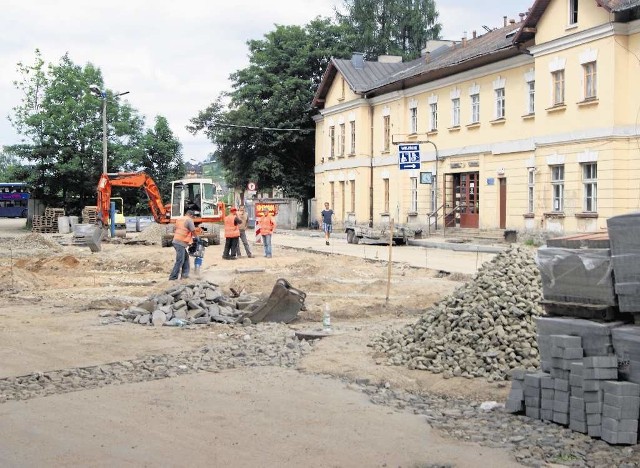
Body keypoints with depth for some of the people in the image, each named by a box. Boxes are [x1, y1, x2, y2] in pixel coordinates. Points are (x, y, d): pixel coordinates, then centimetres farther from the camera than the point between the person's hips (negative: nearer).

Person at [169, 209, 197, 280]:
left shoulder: (179, 219, 18)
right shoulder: (189, 220, -6)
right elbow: (193, 231, -8)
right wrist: (196, 238, 12)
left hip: (176, 241, 9)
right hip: (181, 243, -9)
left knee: (186, 258, 18)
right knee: (179, 261, -5)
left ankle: (184, 274, 19)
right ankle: (173, 277, -4)